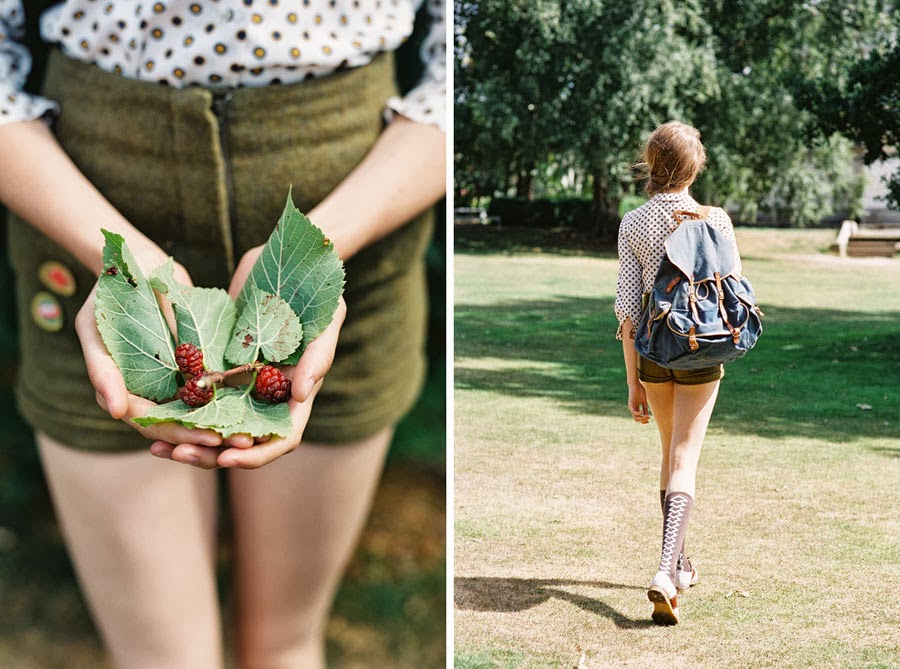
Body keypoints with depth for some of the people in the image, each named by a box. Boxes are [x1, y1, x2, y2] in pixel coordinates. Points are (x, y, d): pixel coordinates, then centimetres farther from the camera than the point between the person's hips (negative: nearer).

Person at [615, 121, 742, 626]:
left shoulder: (634, 224, -5)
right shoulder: (716, 220, -8)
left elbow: (629, 308, -6)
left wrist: (633, 380, -1)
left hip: (651, 350, 2)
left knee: (671, 453, 20)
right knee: (684, 462, -2)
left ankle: (680, 565, 31)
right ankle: (666, 571, -18)